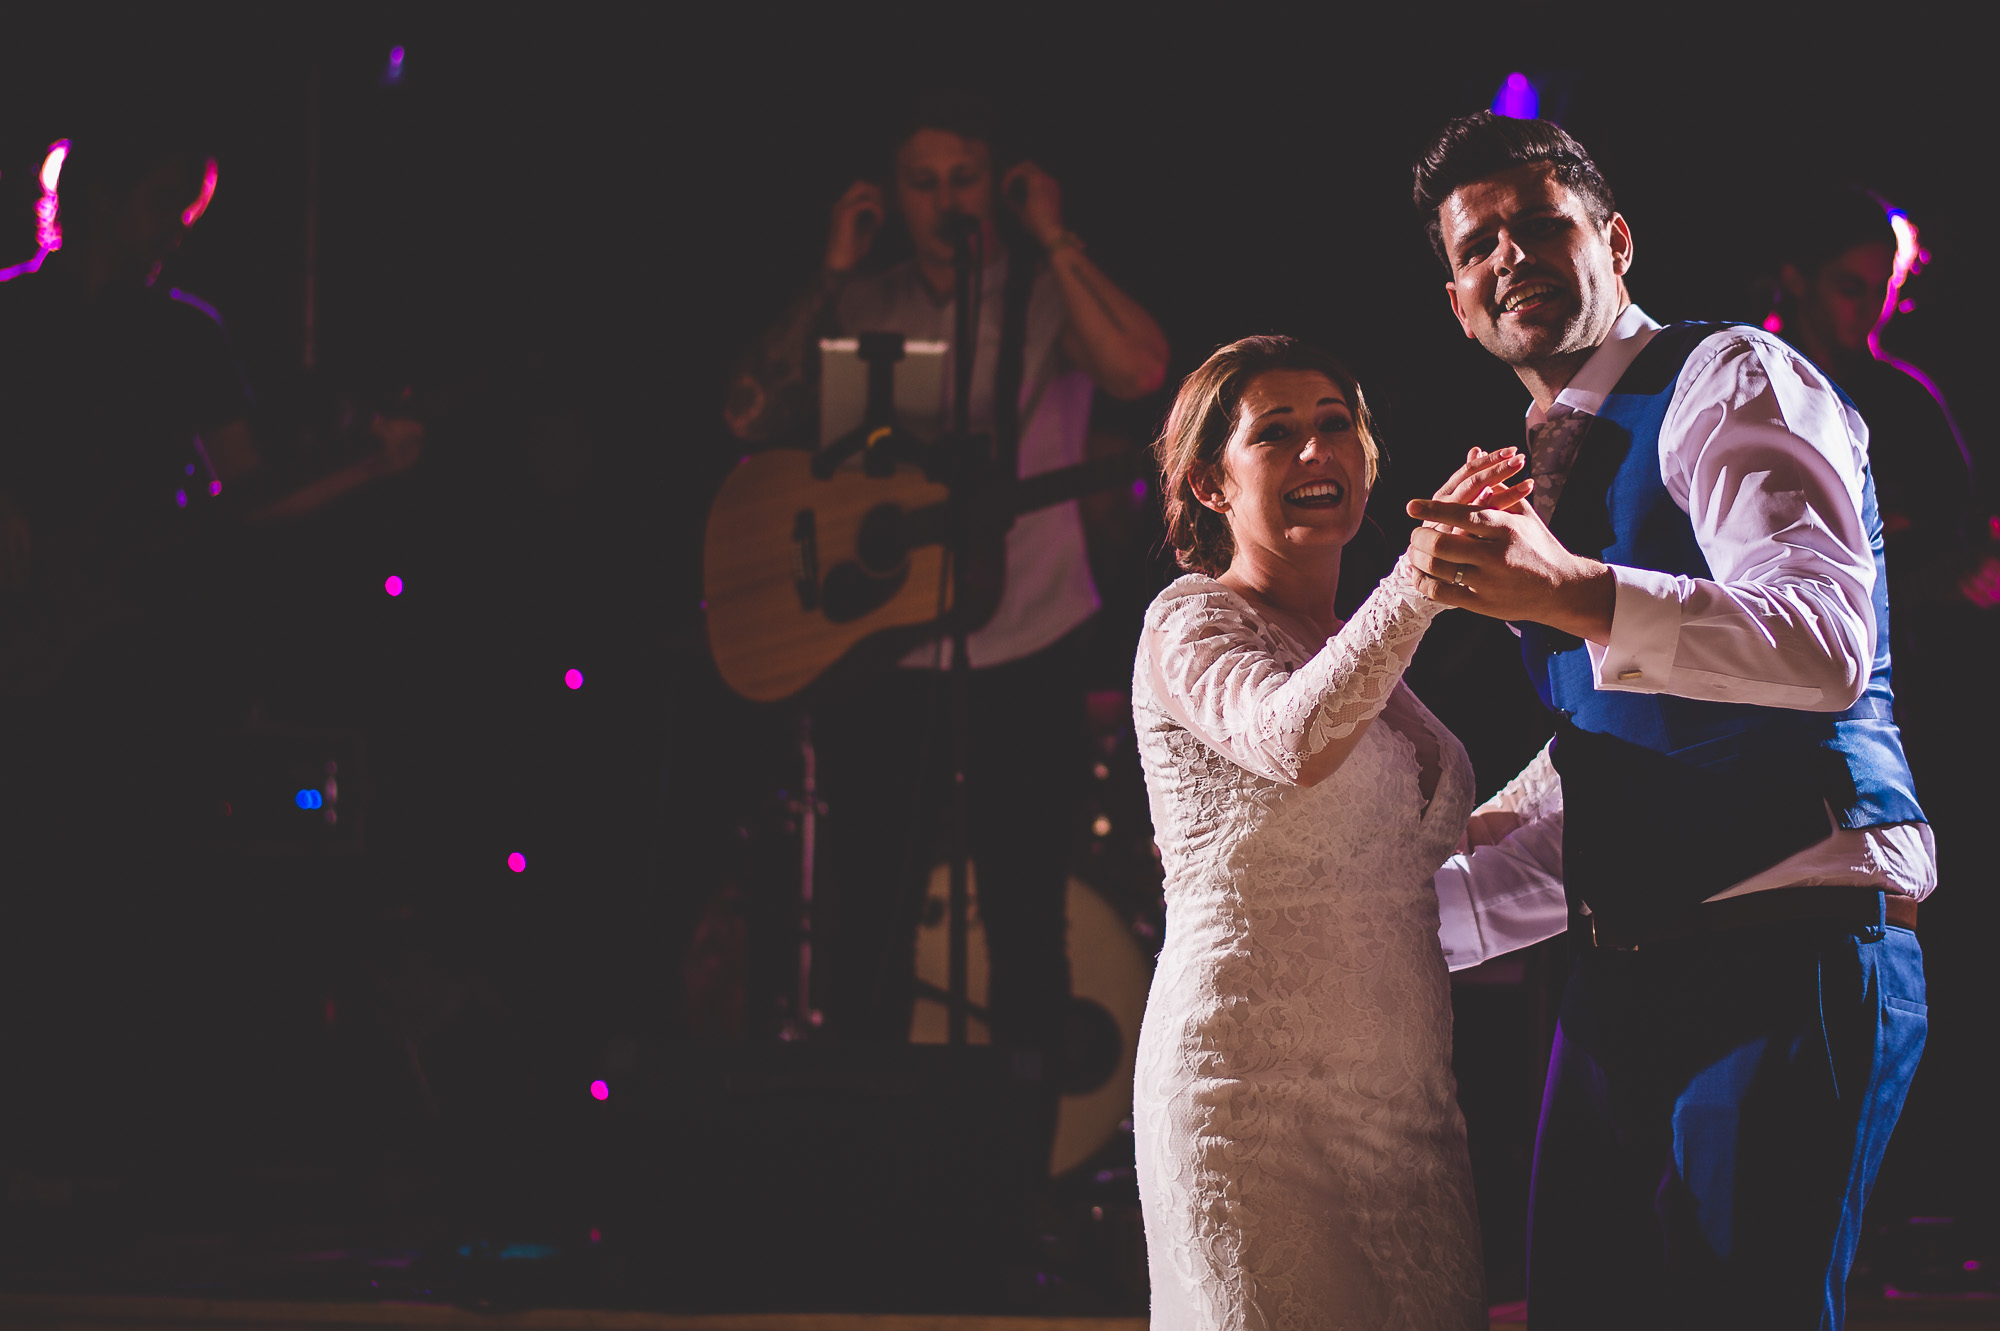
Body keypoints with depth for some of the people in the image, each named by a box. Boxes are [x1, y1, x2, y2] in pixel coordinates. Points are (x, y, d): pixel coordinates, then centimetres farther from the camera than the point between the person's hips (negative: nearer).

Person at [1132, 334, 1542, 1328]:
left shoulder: (1356, 652, 21)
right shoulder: (1193, 621, -3)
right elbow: (1294, 742, -26)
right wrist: (1422, 575, -33)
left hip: (1401, 1102, 7)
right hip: (1257, 1088, -7)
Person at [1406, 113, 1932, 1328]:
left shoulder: (1728, 384, -3)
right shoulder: (1555, 469, 23)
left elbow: (1825, 645, -21)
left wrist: (1575, 596, -32)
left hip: (1787, 962, -8)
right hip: (1627, 981, 9)